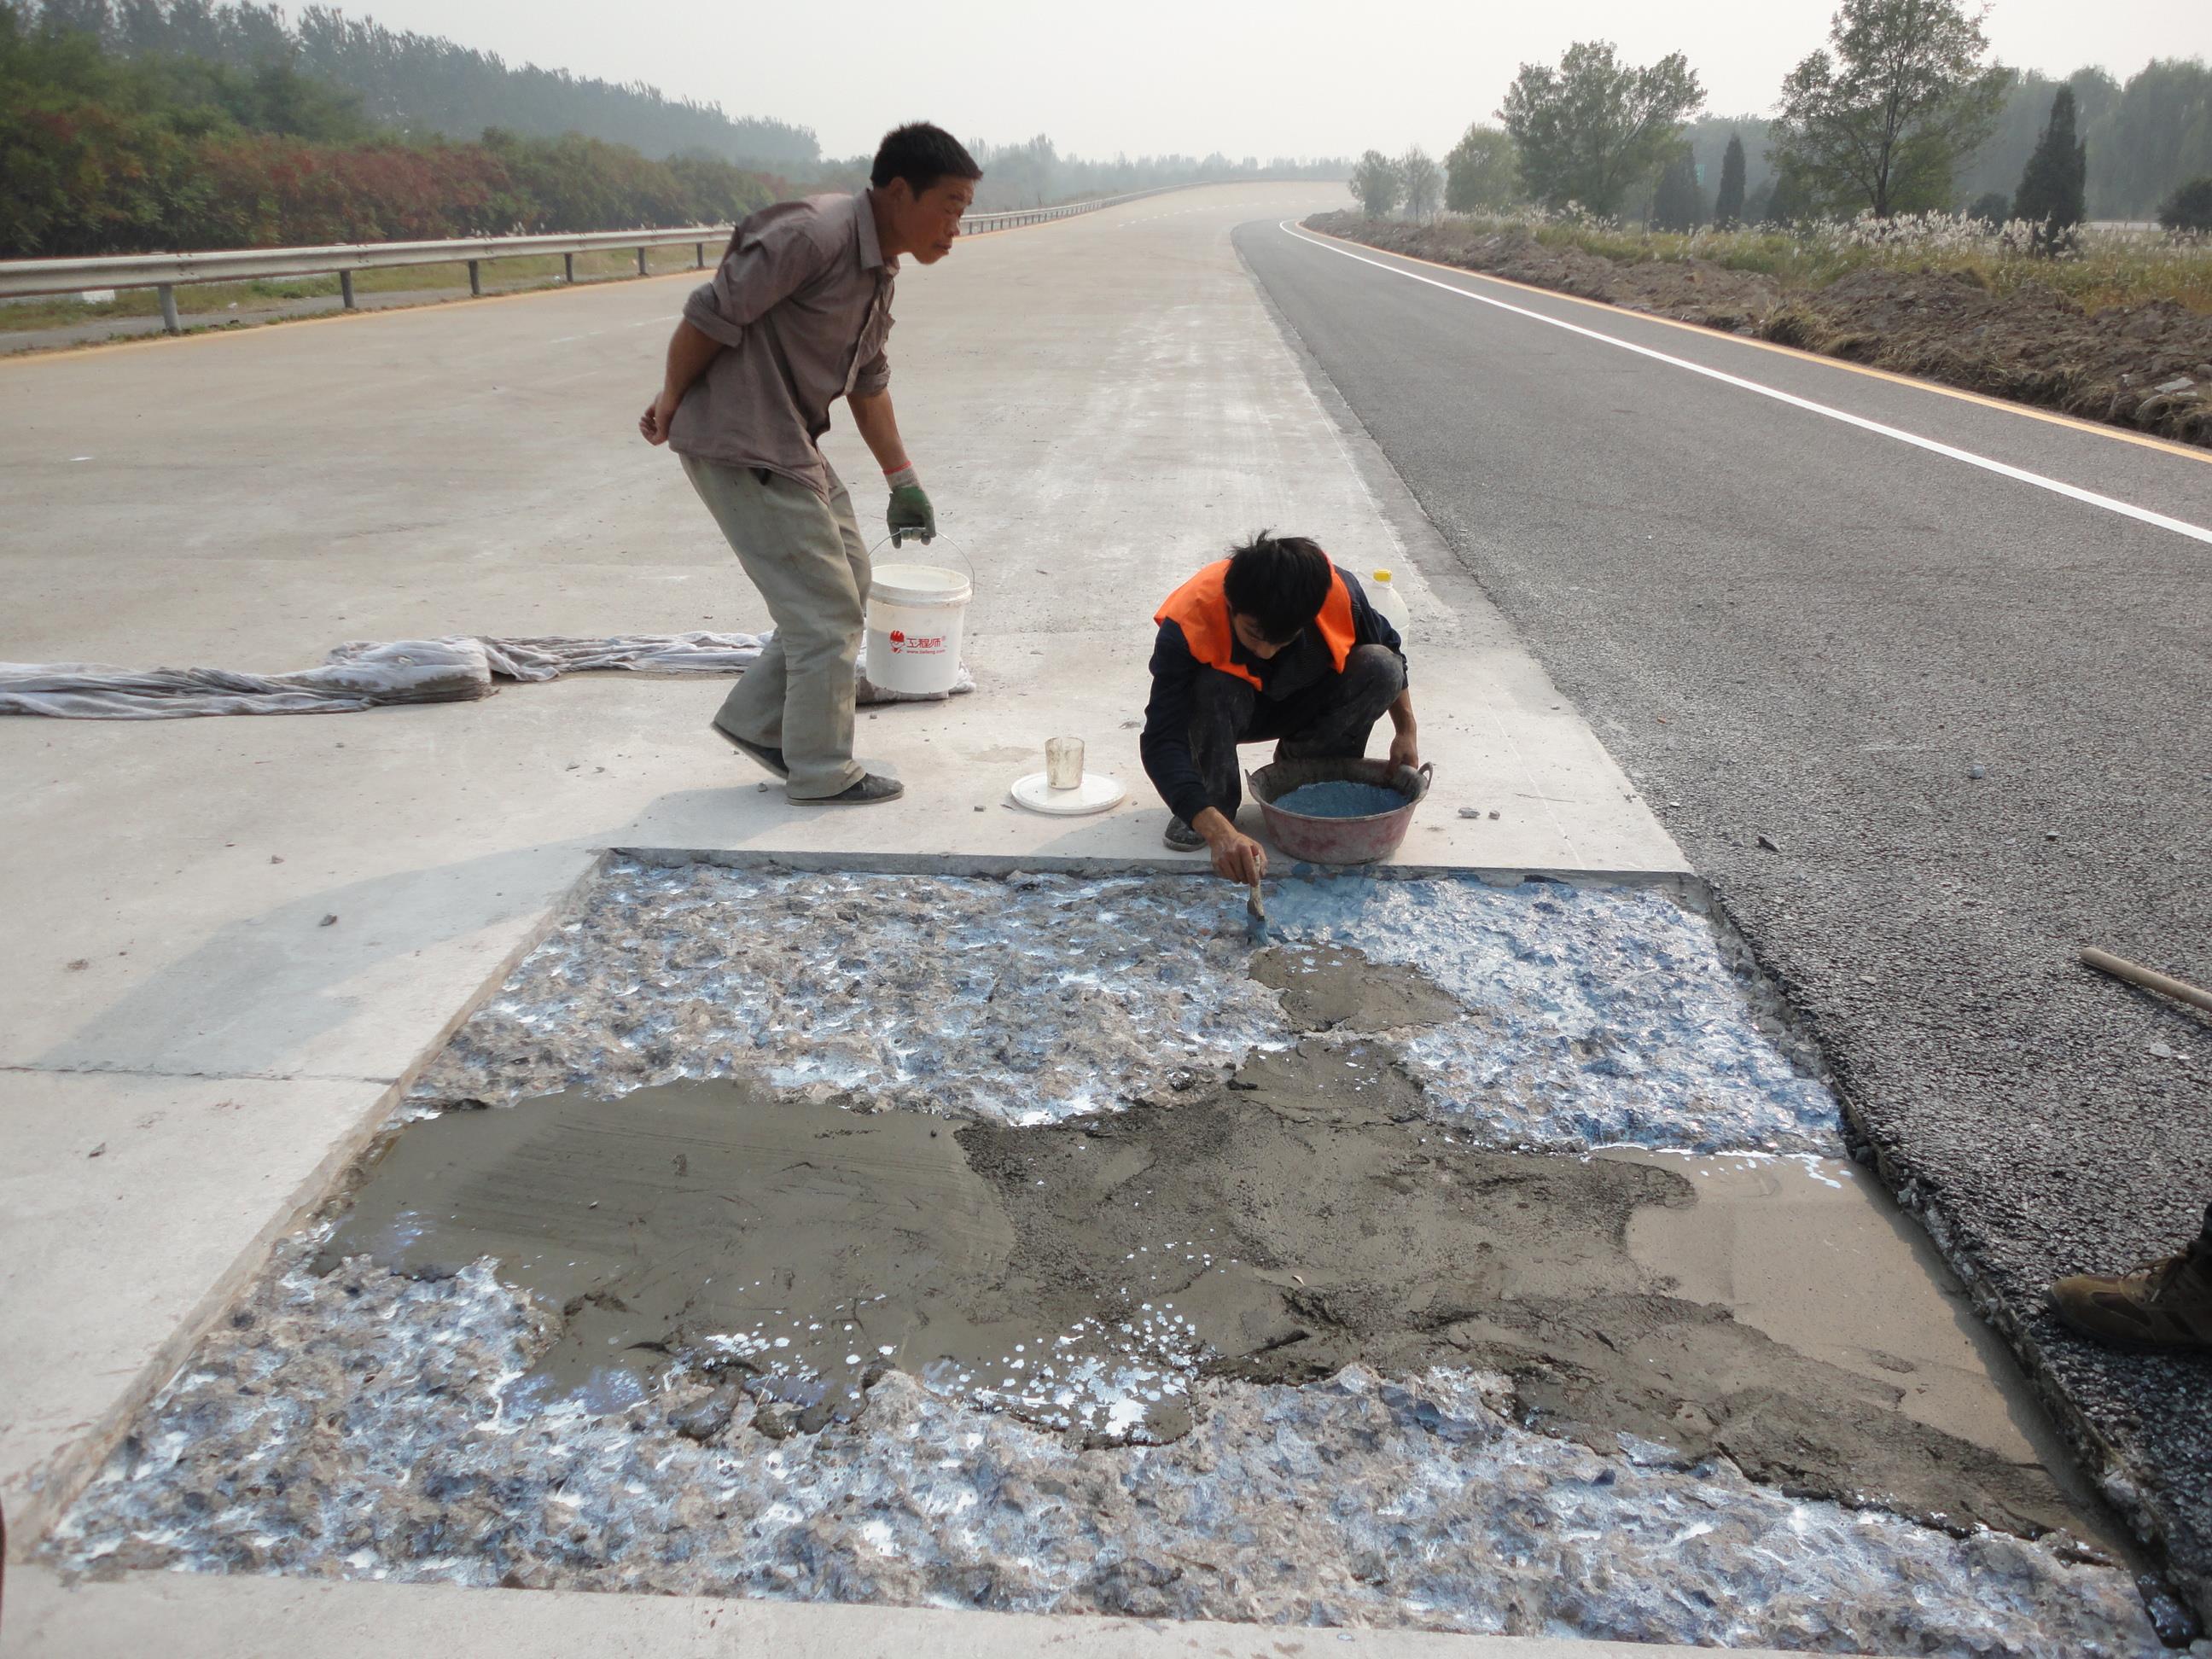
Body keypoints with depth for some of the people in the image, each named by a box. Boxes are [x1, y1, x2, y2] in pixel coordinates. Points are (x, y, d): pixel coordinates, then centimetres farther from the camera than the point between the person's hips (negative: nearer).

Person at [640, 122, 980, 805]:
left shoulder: (879, 268, 10)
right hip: (741, 446, -10)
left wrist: (903, 479, 17)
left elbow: (868, 382, 18)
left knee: (847, 583, 16)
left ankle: (756, 720, 26)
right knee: (827, 608, -3)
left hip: (788, 441, 10)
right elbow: (709, 315, -19)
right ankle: (821, 770, 12)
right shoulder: (812, 236, -22)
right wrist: (671, 401, -5)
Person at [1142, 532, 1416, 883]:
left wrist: (1407, 732, -5)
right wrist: (1219, 833, -57)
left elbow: (1388, 647, -5)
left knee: (1380, 667, -25)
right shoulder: (1186, 624, -38)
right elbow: (1161, 742, -45)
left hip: (1302, 706, 3)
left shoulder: (1337, 592, -29)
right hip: (1229, 710, -3)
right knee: (1214, 688, -38)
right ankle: (1216, 801, -12)